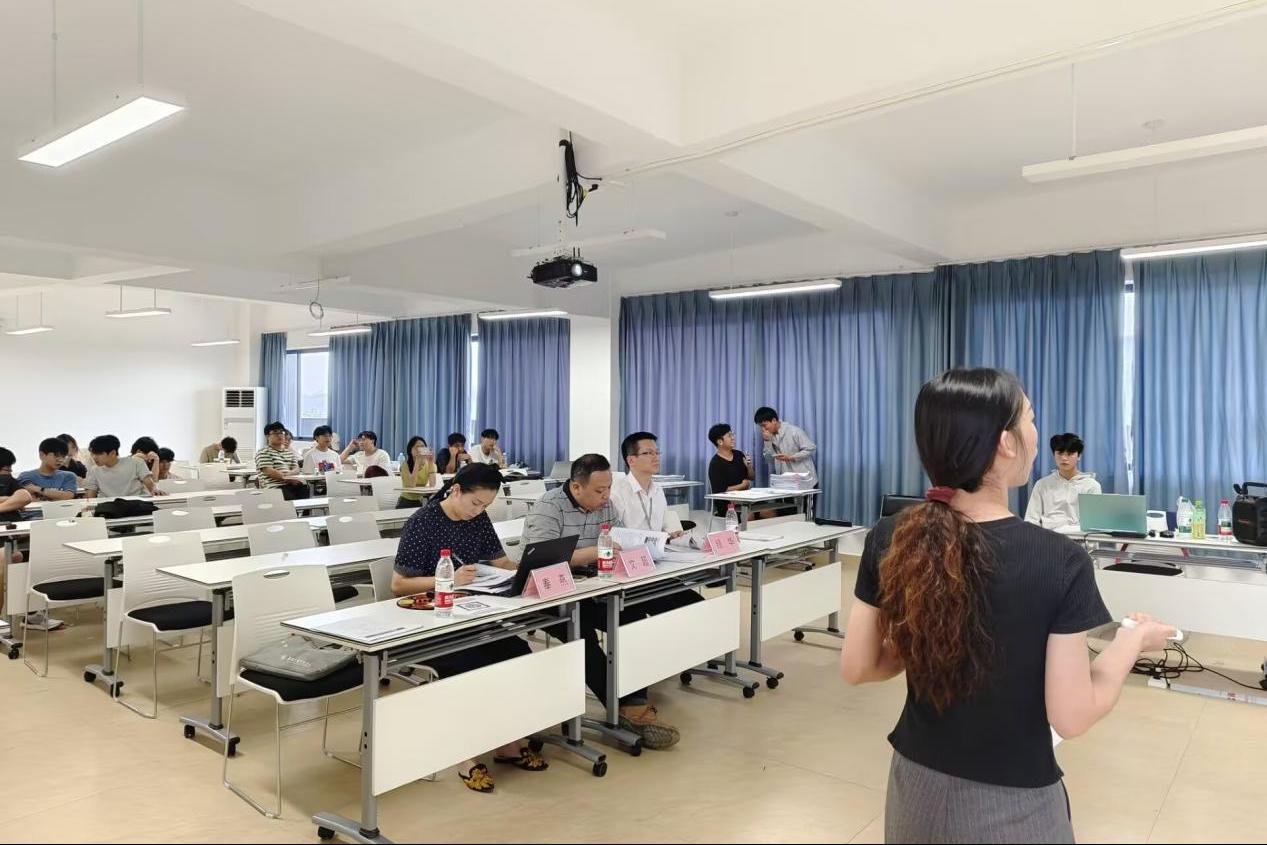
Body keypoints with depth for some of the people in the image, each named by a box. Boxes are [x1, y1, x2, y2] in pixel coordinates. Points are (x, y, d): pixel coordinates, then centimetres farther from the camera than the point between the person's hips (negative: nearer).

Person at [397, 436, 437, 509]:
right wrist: (417, 462, -30)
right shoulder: (405, 465, -10)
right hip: (406, 502, -3)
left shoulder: (428, 464, -2)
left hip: (421, 501, 3)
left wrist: (431, 463, -22)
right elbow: (411, 485, -27)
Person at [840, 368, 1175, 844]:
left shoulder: (889, 542, -14)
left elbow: (856, 668, -6)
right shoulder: (1059, 562, -23)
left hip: (917, 785, 3)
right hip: (1011, 804, -2)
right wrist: (1132, 642, -1)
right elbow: (1071, 717, -16)